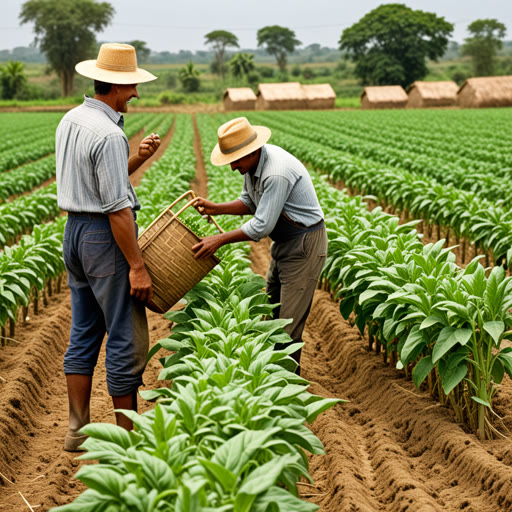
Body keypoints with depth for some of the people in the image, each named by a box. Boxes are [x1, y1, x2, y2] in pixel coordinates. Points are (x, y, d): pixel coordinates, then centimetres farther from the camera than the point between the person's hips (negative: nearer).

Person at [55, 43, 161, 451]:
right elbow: (117, 207, -22)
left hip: (75, 230, 10)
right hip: (106, 238, -9)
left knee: (84, 332, 14)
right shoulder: (109, 134, -20)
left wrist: (137, 160, 8)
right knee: (127, 340, 0)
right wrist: (137, 265, -20)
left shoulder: (70, 121, 9)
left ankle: (78, 429, 19)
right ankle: (128, 436, 9)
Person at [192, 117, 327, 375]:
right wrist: (216, 208, -2)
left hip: (305, 246, -10)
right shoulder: (253, 163, 0)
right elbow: (249, 202, 13)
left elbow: (262, 226, -28)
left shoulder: (277, 173, -31)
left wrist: (219, 240, -23)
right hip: (285, 245, 10)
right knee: (270, 310, 15)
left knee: (289, 320, -6)